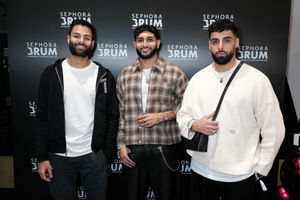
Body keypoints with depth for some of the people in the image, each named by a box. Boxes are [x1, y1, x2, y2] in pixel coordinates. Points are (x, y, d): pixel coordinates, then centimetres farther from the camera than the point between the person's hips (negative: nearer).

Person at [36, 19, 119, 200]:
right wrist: (42, 157, -1)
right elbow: (43, 117, 2)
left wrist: (107, 154, -1)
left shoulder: (104, 76, 0)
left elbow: (112, 117, 1)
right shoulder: (52, 73, 1)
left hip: (94, 156, 0)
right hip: (59, 157, 1)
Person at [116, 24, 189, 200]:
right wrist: (121, 145, 5)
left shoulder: (175, 73, -1)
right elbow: (120, 112, 9)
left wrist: (162, 116, -14)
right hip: (132, 149, 3)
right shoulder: (125, 75, 8)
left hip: (164, 148, -2)